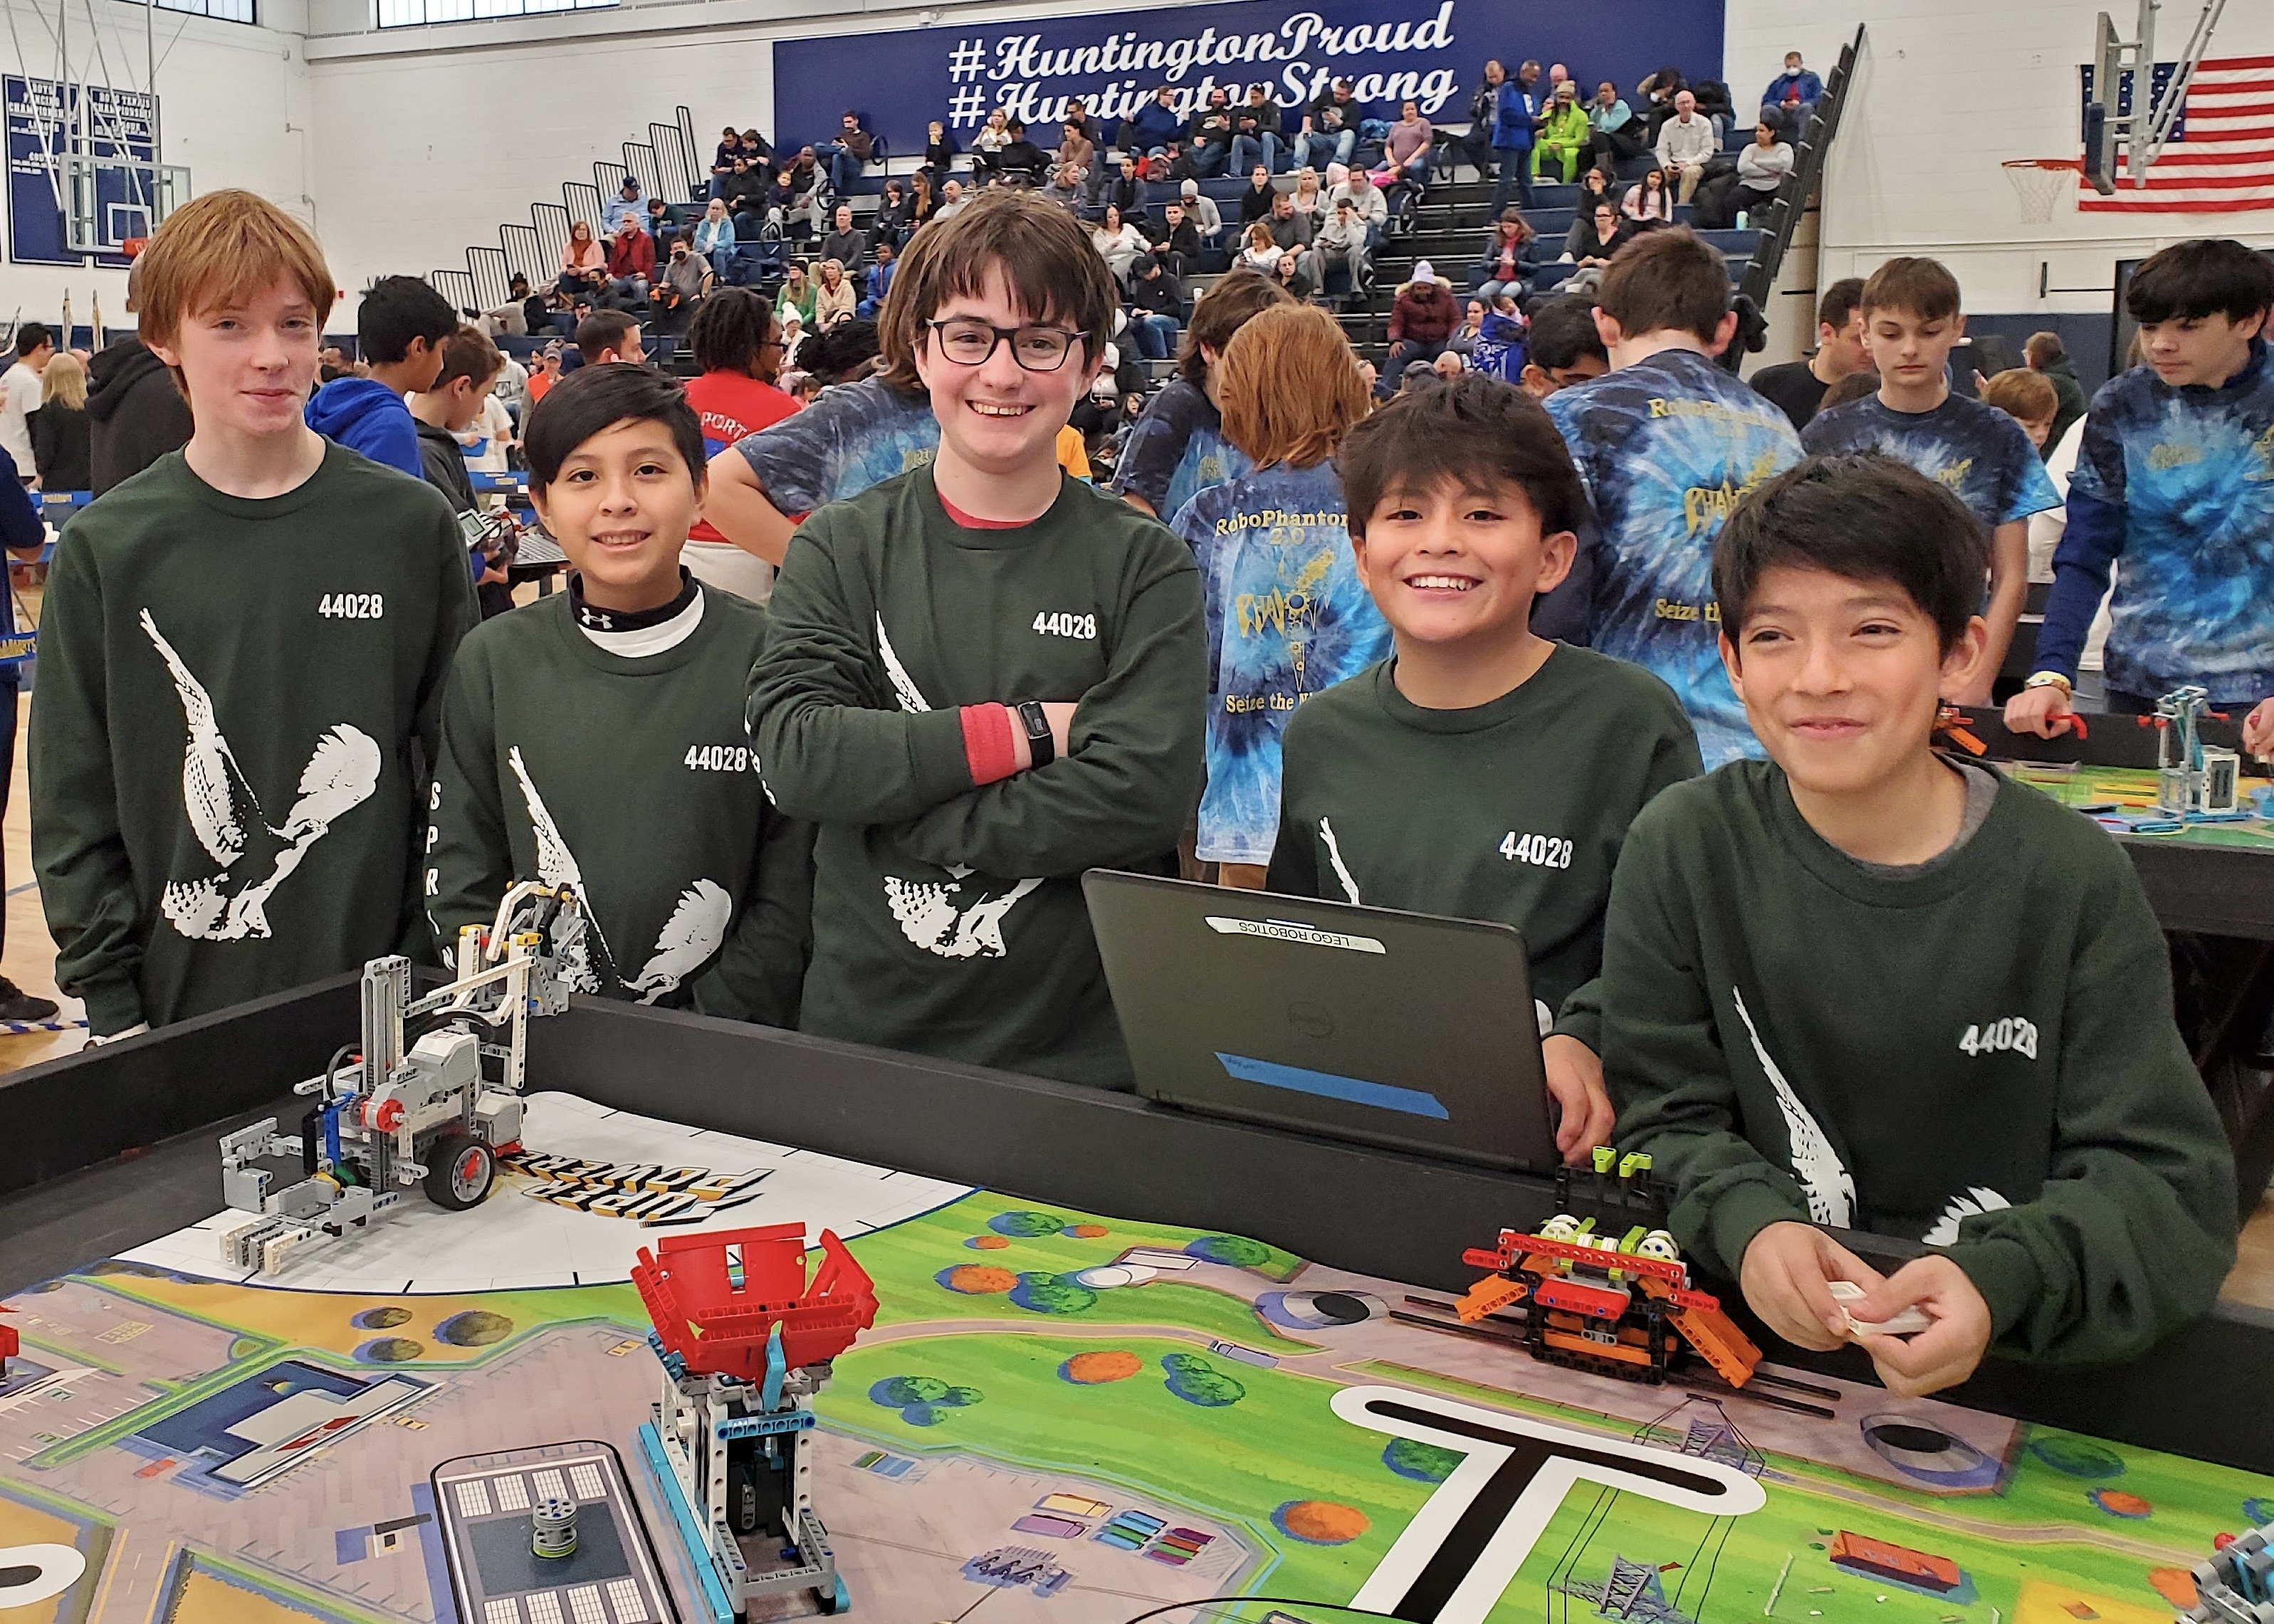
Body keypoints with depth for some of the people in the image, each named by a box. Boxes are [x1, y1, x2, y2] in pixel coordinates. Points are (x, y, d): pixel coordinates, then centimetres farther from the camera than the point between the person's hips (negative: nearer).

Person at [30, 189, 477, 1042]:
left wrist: (441, 970, -2)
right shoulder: (105, 548, -1)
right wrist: (113, 1009, -1)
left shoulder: (410, 524, -1)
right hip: (182, 1009, 1)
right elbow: (73, 805, 2)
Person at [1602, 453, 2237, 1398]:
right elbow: (1664, 1119, -1)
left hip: (2014, 1364, -1)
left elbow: (2164, 1177, -6)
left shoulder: (2072, 878, -5)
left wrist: (1998, 1282, -25)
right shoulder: (1685, 847, -3)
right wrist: (1748, 1224, -22)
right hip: (1753, 1331, 1)